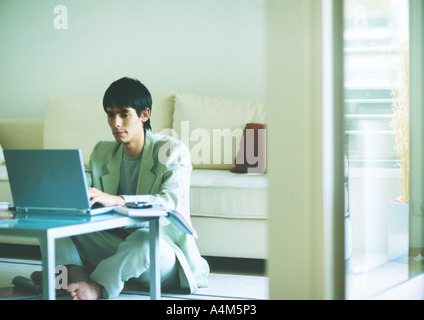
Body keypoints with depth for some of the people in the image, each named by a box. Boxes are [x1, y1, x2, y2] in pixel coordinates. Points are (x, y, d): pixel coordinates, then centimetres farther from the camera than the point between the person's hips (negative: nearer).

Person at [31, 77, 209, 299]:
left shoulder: (172, 151, -8)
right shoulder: (102, 152, 11)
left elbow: (171, 202, -25)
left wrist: (116, 200, -41)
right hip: (115, 244, 5)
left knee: (143, 238, -41)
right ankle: (78, 277, -37)